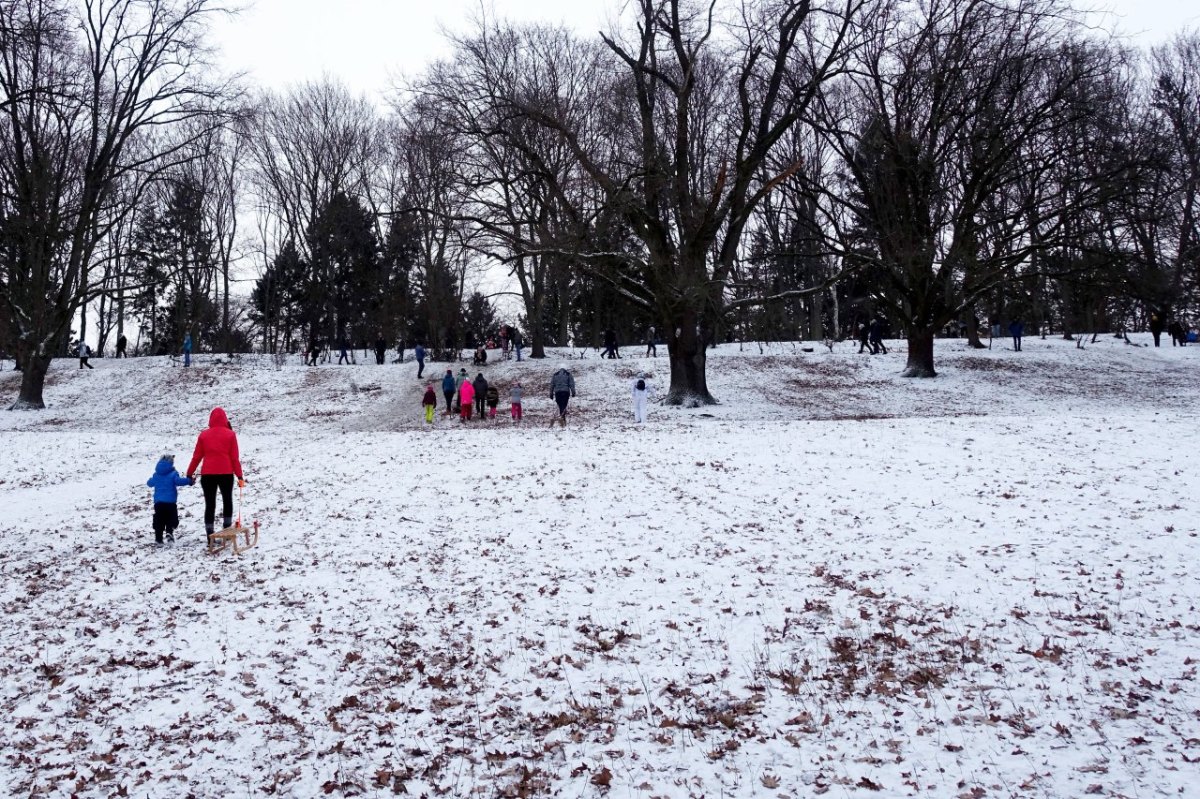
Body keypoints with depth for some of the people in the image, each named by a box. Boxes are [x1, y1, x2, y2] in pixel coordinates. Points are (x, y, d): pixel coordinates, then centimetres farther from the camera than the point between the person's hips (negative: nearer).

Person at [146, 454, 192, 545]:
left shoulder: (156, 475, 9)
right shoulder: (173, 474, -8)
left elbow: (150, 483, 24)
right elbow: (178, 481, -25)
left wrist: (150, 479, 46)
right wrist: (189, 481, -21)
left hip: (158, 502, 4)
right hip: (170, 502, -4)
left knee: (159, 520, 10)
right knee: (171, 519, 4)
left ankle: (158, 538, 9)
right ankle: (169, 532, -20)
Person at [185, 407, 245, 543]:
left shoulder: (203, 435, 2)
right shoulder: (230, 434, -2)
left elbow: (197, 457, 5)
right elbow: (235, 458, -3)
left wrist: (189, 474, 15)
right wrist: (239, 476, 2)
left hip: (208, 474, 1)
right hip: (226, 474, -1)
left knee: (209, 505, 5)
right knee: (227, 501, 18)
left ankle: (210, 535, 2)